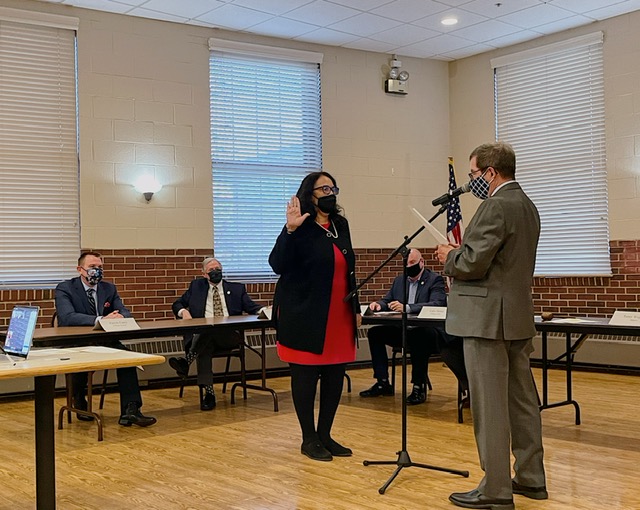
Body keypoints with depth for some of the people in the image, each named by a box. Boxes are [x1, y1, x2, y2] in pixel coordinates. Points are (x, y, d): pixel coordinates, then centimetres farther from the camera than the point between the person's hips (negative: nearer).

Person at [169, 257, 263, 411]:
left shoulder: (237, 288, 22)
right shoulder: (196, 286, 24)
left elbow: (251, 307, 12)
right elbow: (177, 304, 26)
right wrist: (184, 311, 1)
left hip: (230, 336, 0)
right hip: (202, 335, 0)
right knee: (204, 346, -35)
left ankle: (187, 361, -41)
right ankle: (208, 393, -41)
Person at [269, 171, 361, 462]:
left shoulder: (340, 225, 11)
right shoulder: (300, 228, -8)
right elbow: (278, 265, -18)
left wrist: (356, 308, 17)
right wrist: (290, 230, -29)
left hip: (339, 316, 7)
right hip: (306, 316, -7)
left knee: (335, 376, 10)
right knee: (306, 375, 3)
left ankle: (325, 435, 23)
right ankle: (309, 439, 15)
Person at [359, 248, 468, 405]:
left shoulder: (435, 280, -4)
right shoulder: (399, 281, 16)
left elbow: (438, 304, -21)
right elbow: (387, 301, 20)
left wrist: (407, 308, -33)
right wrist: (379, 304, -8)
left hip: (425, 332, -7)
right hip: (402, 331, 7)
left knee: (417, 336, -38)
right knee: (374, 332, -9)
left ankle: (419, 387, -26)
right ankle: (382, 383, -4)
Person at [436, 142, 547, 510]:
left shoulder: (496, 206, -16)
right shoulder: (527, 206, 15)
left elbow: (474, 263, -22)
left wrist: (450, 257, -2)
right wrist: (460, 252, 15)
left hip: (489, 317, -10)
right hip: (518, 316, 10)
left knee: (490, 406, -4)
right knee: (522, 400, 14)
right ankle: (531, 478, 24)